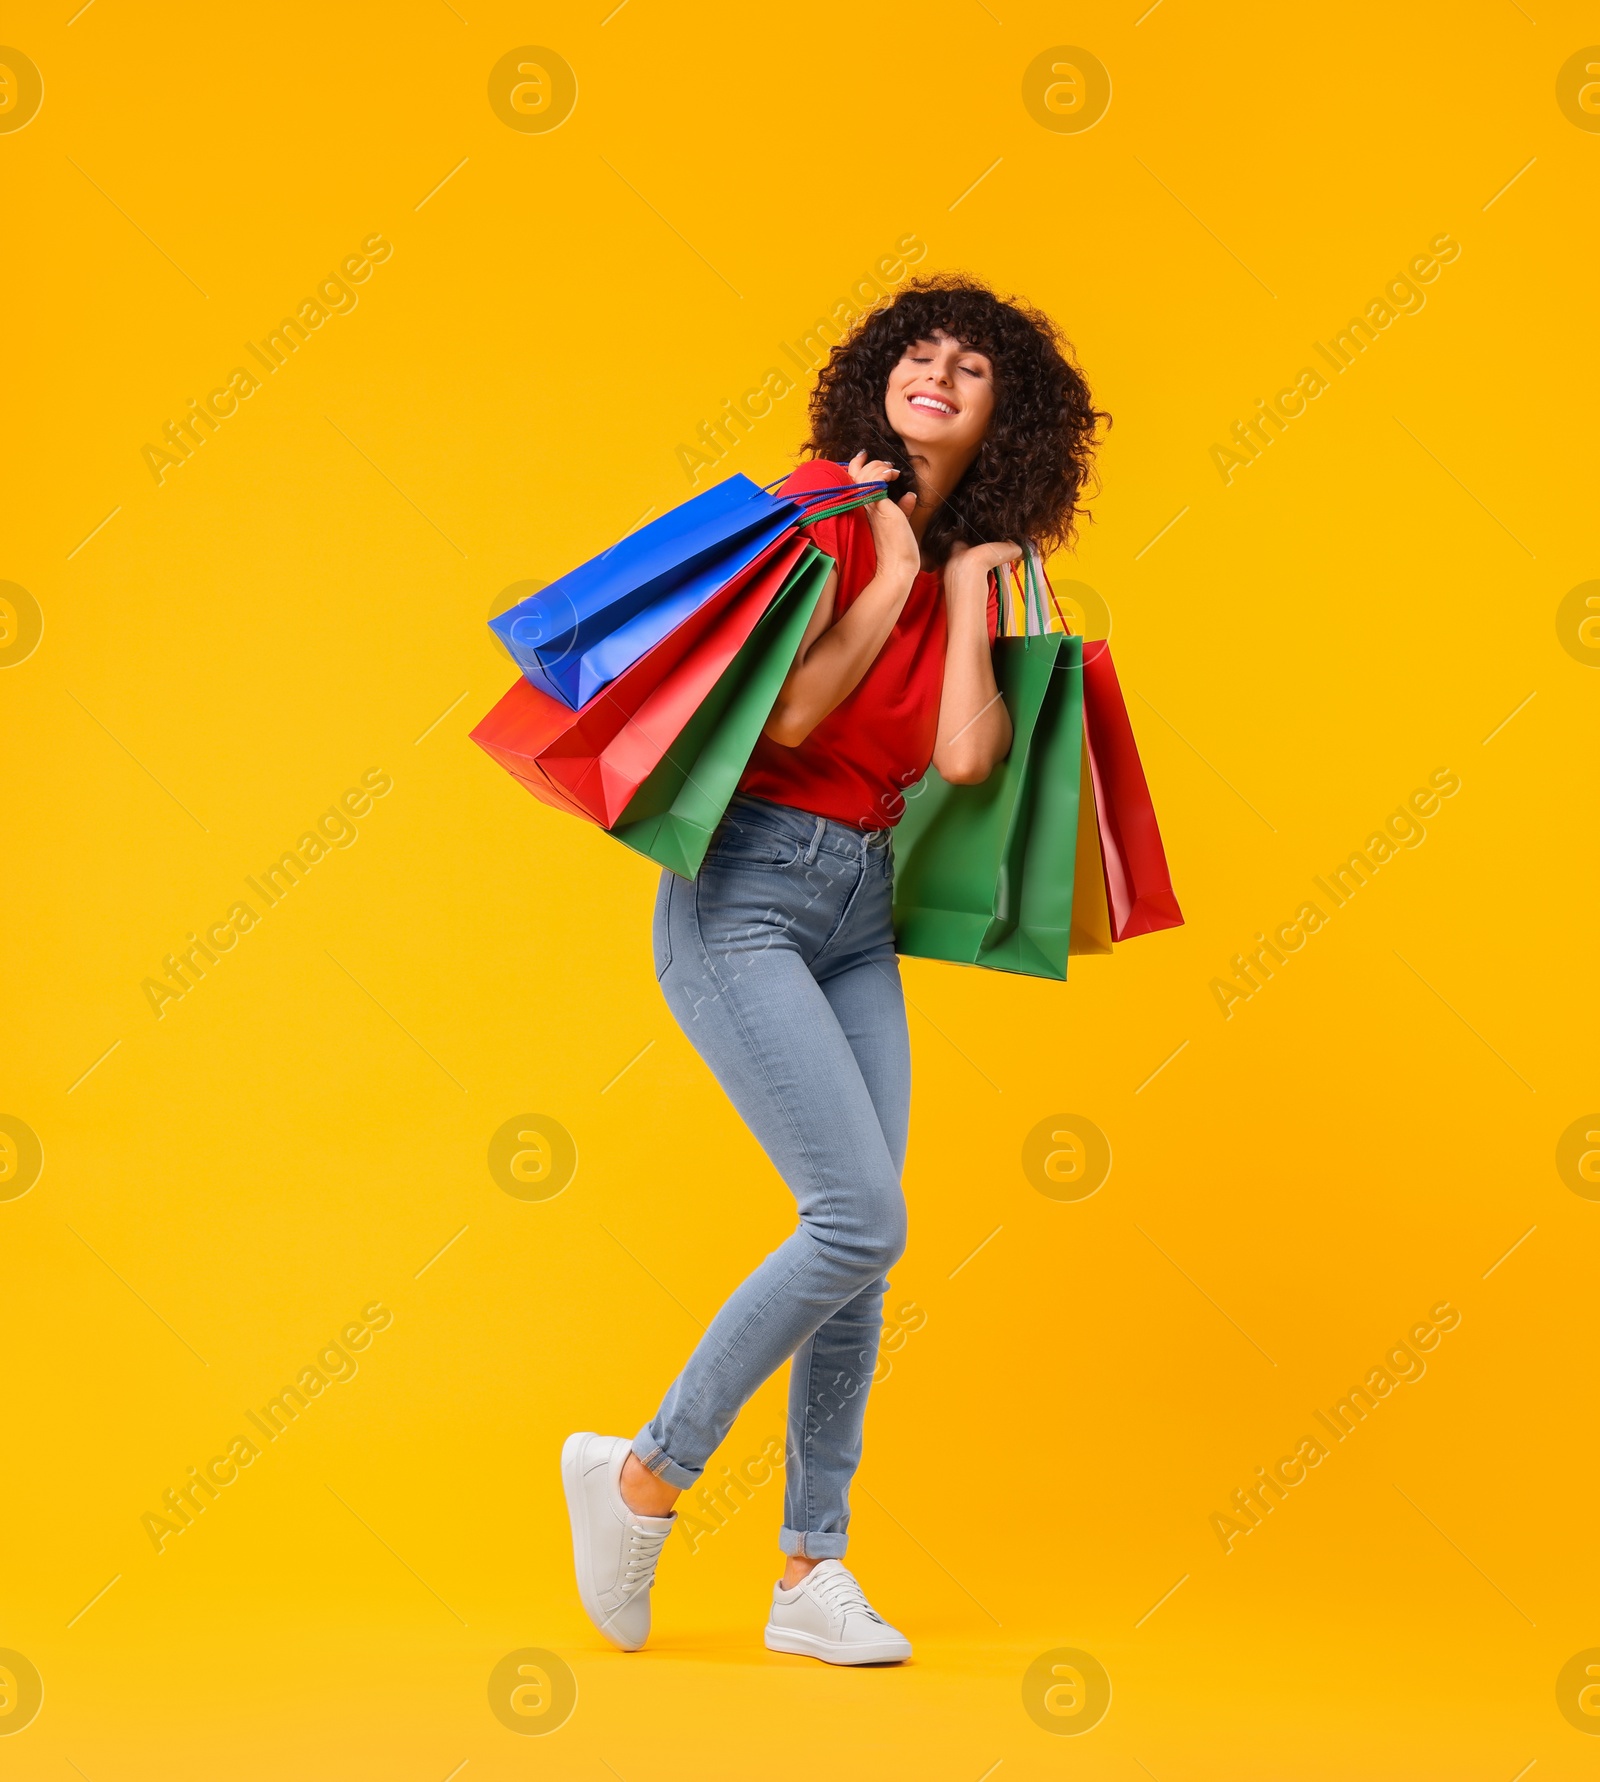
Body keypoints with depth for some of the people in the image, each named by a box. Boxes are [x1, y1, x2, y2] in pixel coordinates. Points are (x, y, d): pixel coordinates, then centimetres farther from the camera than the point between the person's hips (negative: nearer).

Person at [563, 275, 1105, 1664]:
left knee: (856, 1247, 4)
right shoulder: (825, 506, -7)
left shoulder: (965, 569, 11)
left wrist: (969, 587, 0)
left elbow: (966, 756, -5)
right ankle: (643, 1476, 4)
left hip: (861, 910, 7)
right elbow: (789, 715, -17)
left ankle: (812, 1573, 14)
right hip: (745, 894, -7)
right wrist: (890, 583, -10)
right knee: (862, 1221, -14)